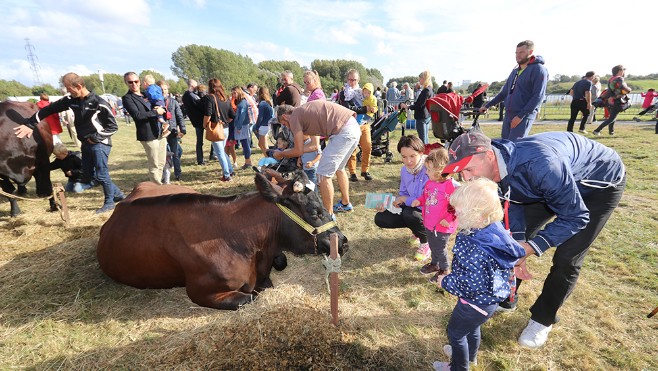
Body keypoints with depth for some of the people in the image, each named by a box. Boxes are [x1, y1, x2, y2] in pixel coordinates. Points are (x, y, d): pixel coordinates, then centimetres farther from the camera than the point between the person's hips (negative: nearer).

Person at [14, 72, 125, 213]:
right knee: (88, 175, 11)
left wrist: (97, 137, -16)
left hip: (100, 144, -8)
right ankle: (118, 195, 21)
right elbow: (50, 109, 11)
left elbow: (113, 126, -12)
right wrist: (30, 124, 7)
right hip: (86, 144, 8)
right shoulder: (71, 100, 4)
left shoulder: (99, 103, -16)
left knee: (101, 175, -4)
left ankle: (109, 202, 13)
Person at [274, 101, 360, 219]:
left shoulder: (294, 117, 1)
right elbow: (315, 145, 28)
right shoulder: (306, 112, 27)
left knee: (323, 174, -1)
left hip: (344, 131, -10)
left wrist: (281, 154, 19)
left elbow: (298, 151, 1)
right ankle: (345, 204, 41)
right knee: (338, 168, 27)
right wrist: (290, 151, 30)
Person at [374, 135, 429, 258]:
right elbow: (403, 194, 6)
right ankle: (418, 228, 15)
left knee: (409, 213, -37)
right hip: (412, 208, 7)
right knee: (380, 218, -4)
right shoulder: (404, 170, -3)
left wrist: (406, 200, -22)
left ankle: (425, 242, -4)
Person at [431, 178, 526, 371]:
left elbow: (472, 286, -33)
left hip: (476, 304, -8)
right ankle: (470, 355, 58)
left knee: (455, 332, 19)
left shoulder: (474, 251, -40)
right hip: (490, 297, 8)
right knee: (471, 327, 33)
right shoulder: (495, 229, -14)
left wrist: (445, 281, -17)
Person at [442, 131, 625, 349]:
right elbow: (513, 204, -6)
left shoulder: (538, 164, -44)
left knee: (566, 260, -6)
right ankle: (505, 300, 25)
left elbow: (575, 217, -32)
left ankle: (543, 319, 19)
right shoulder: (495, 168, -21)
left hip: (602, 183, -6)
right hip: (552, 183, 6)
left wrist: (531, 247, -37)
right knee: (515, 239, 4)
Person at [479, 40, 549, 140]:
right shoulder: (515, 71, 18)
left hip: (524, 116, -8)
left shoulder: (538, 69, -7)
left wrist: (520, 115, -20)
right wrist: (487, 105, 23)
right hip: (508, 114, 8)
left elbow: (538, 96, -15)